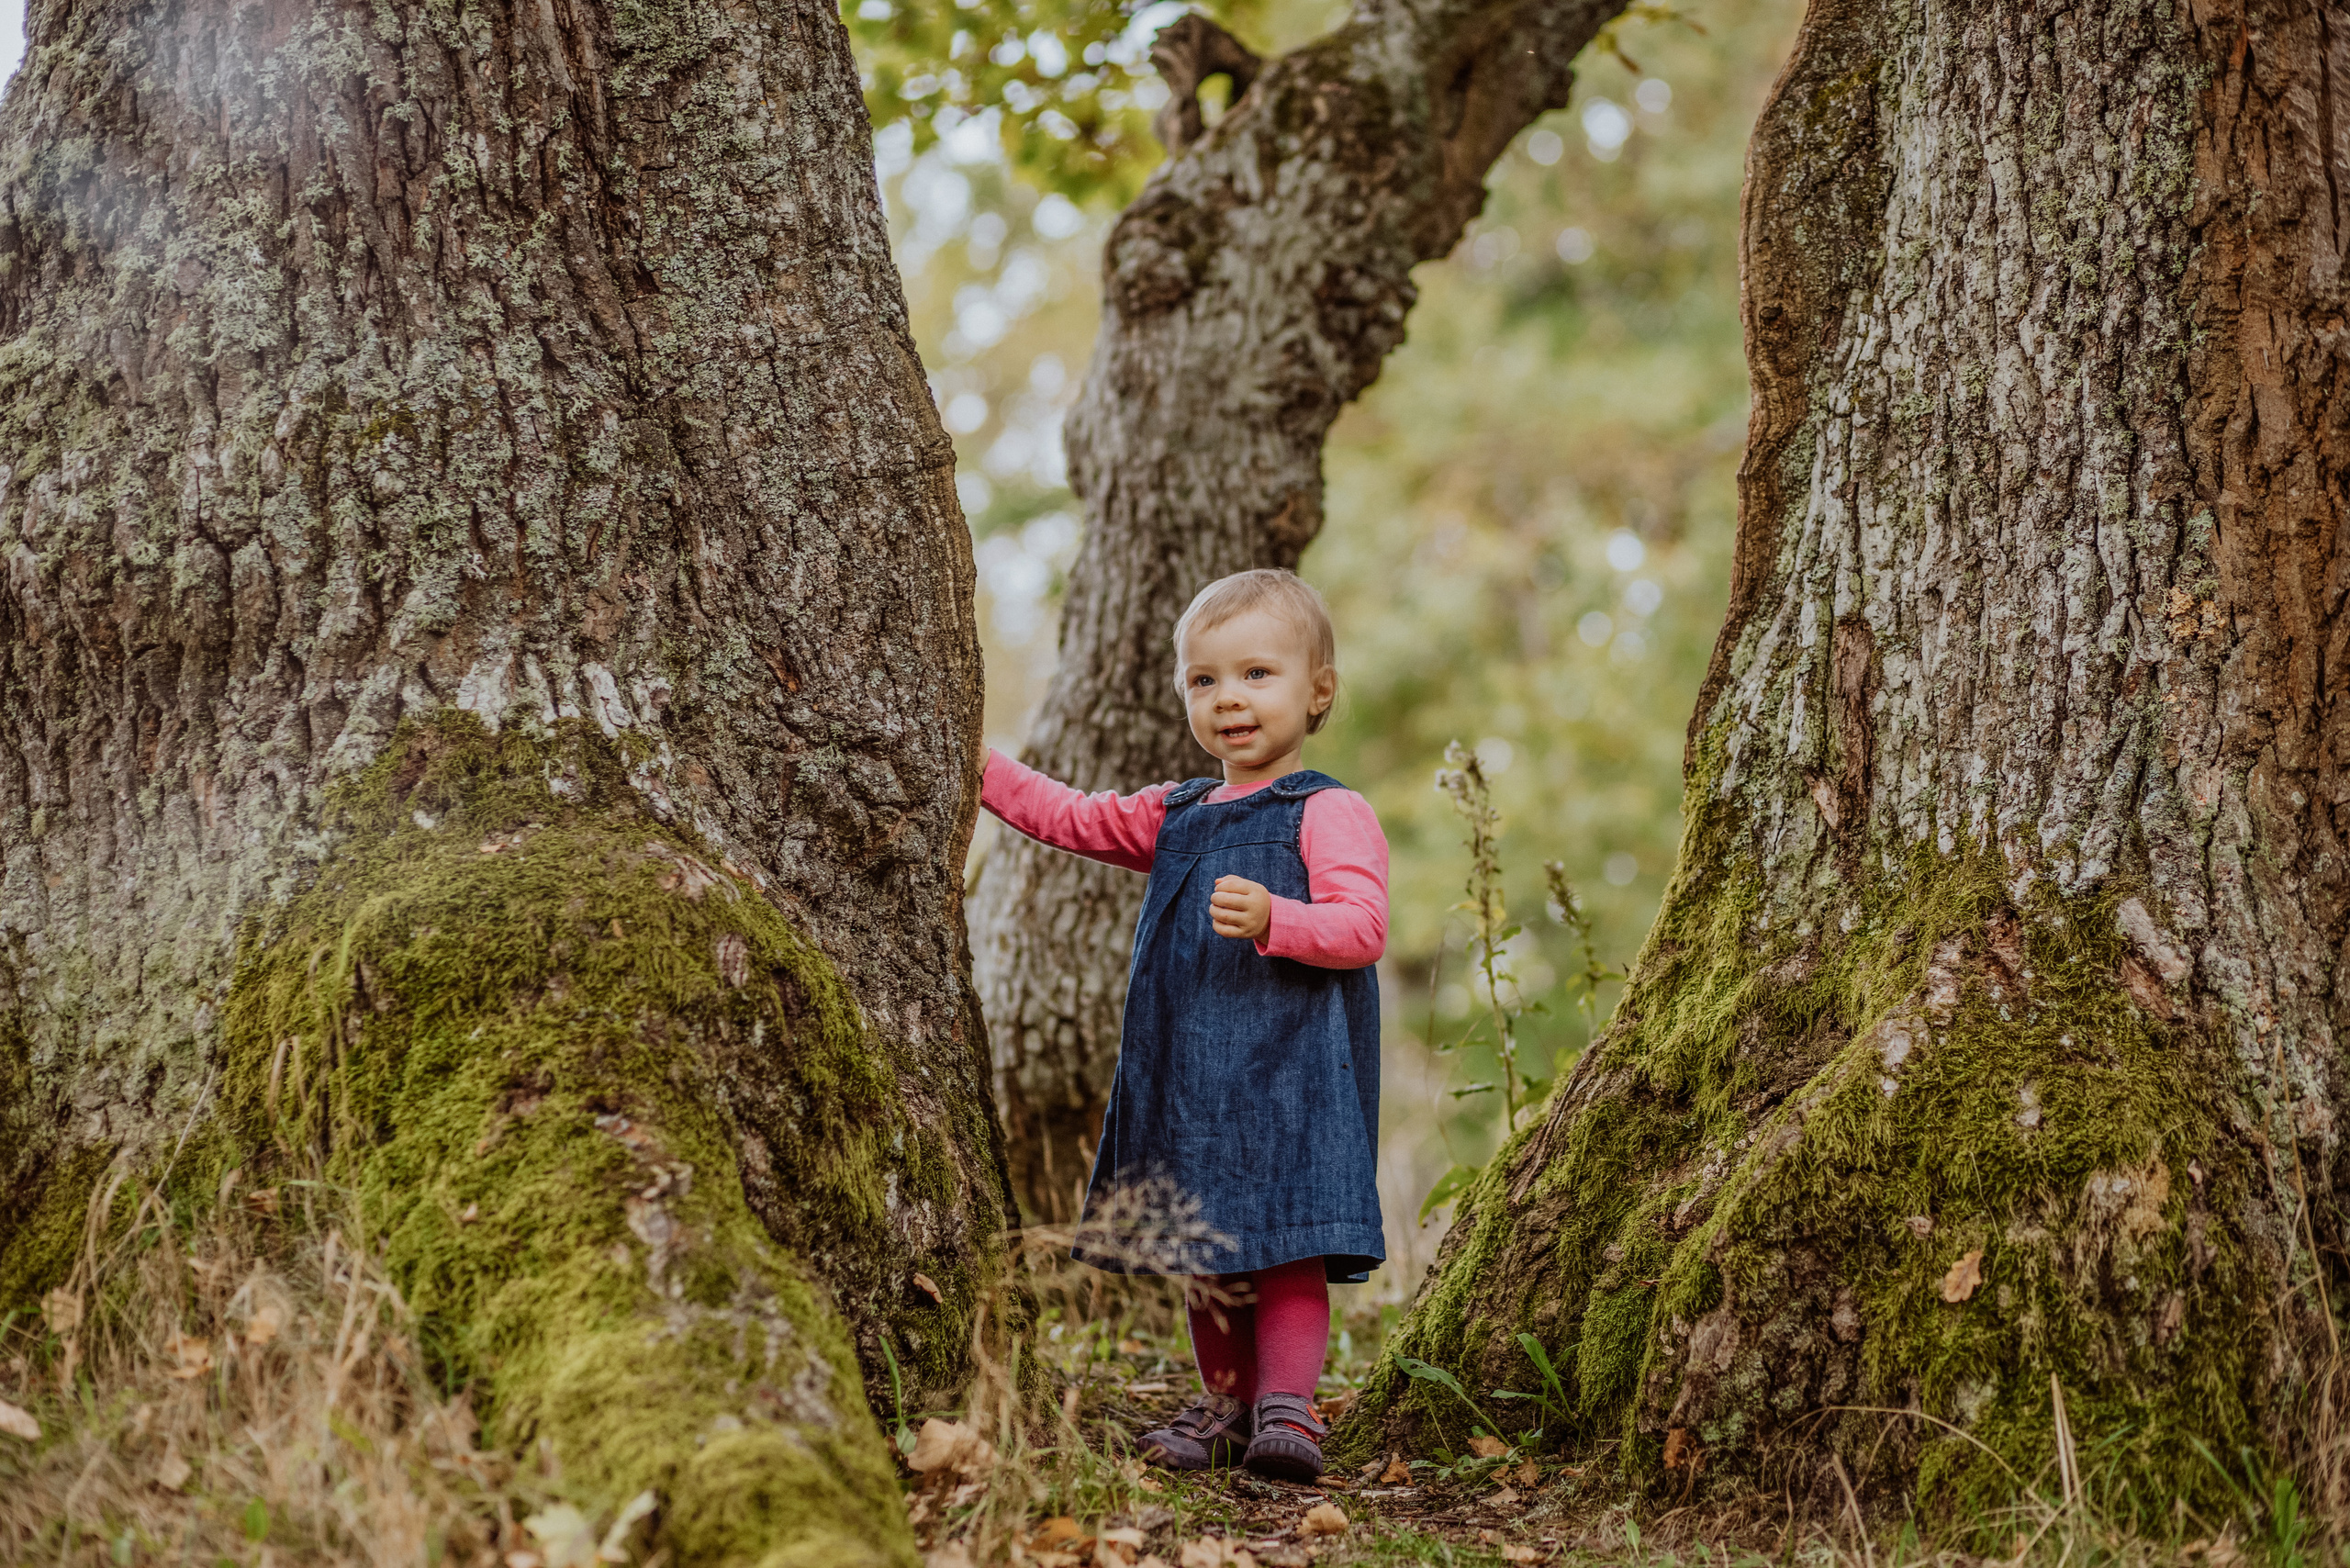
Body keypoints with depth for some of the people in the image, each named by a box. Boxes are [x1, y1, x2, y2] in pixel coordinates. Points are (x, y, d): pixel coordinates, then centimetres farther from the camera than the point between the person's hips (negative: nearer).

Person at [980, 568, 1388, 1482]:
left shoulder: (1330, 814, -4)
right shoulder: (1172, 818, 18)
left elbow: (1362, 926, -15)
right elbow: (1073, 820, 25)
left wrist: (1273, 919, -31)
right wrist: (978, 766, 17)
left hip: (1290, 1073, -7)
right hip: (1185, 1076, 7)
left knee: (1285, 1249, -10)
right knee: (1203, 1252, 12)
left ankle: (1288, 1406, -6)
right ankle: (1227, 1404, 23)